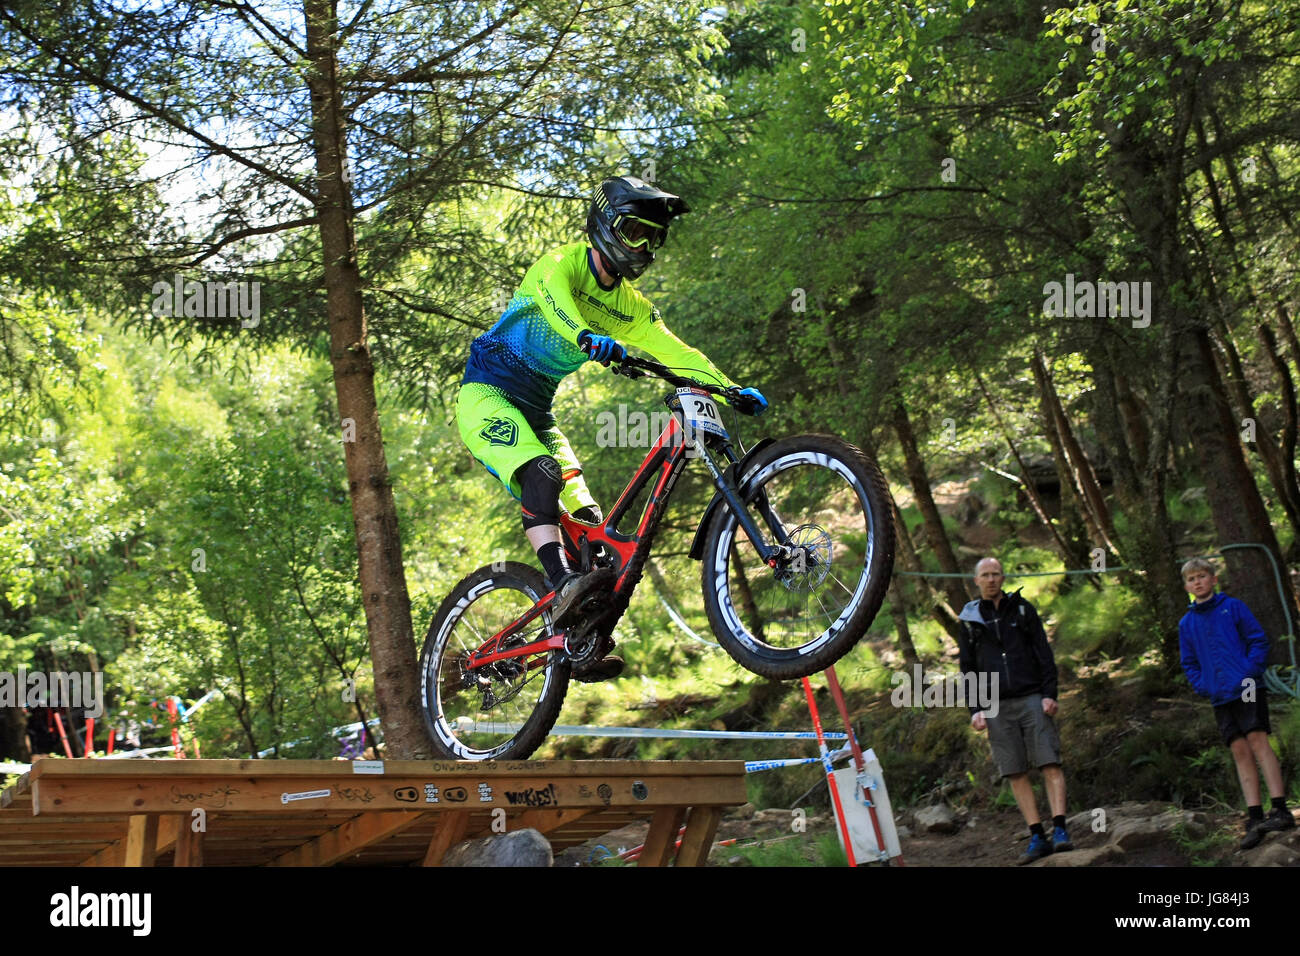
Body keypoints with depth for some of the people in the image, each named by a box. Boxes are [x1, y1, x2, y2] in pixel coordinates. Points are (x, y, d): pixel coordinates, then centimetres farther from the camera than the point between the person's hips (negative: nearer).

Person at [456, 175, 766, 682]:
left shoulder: (630, 307, 8)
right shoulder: (563, 263, -13)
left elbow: (678, 353, 2)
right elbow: (553, 294, -37)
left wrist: (733, 391, -14)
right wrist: (586, 336, -59)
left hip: (535, 411, 8)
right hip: (487, 395, -7)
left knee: (587, 520, -3)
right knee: (539, 471, -34)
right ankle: (563, 584, -49)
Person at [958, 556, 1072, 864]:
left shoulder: (1022, 609, 9)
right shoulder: (969, 620, 11)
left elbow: (1044, 654, 6)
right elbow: (968, 669, 12)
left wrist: (1049, 694, -4)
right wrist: (975, 709, 2)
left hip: (1031, 699, -1)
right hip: (997, 706, 1)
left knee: (1050, 764, -10)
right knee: (1016, 774, -1)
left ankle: (1060, 831, -12)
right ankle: (1037, 838, 2)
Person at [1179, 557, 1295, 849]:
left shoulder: (1232, 607, 3)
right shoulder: (1187, 623, 12)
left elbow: (1259, 639, 1)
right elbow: (1189, 663, 17)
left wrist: (1251, 672, -11)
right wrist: (1203, 687, 0)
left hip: (1246, 690, -4)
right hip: (1220, 697, 4)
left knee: (1258, 742, -12)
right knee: (1240, 752, 0)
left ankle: (1280, 809, -14)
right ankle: (1254, 819, -4)